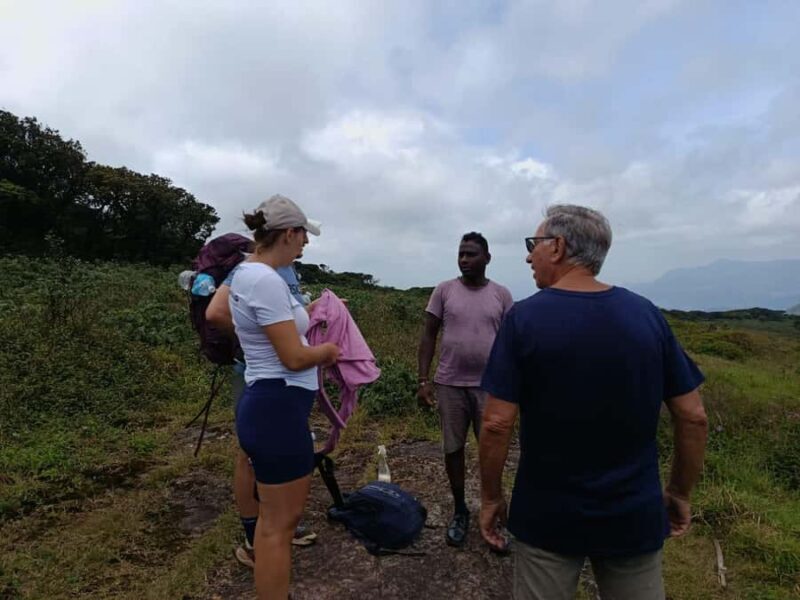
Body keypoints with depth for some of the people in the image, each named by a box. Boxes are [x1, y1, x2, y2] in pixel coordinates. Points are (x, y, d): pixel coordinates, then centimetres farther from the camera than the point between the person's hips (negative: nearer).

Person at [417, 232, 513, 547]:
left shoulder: (501, 295, 2)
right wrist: (423, 380, -4)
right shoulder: (444, 290, 0)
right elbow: (428, 337, 2)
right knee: (453, 450, 10)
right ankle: (460, 511, 29)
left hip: (489, 385, 0)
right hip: (450, 384, 0)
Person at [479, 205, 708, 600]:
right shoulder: (647, 314, -6)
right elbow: (692, 417, -2)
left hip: (548, 515, -2)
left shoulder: (524, 317, -16)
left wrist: (491, 497, -3)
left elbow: (497, 424, -17)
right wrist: (680, 493, 12)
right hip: (634, 514, 3)